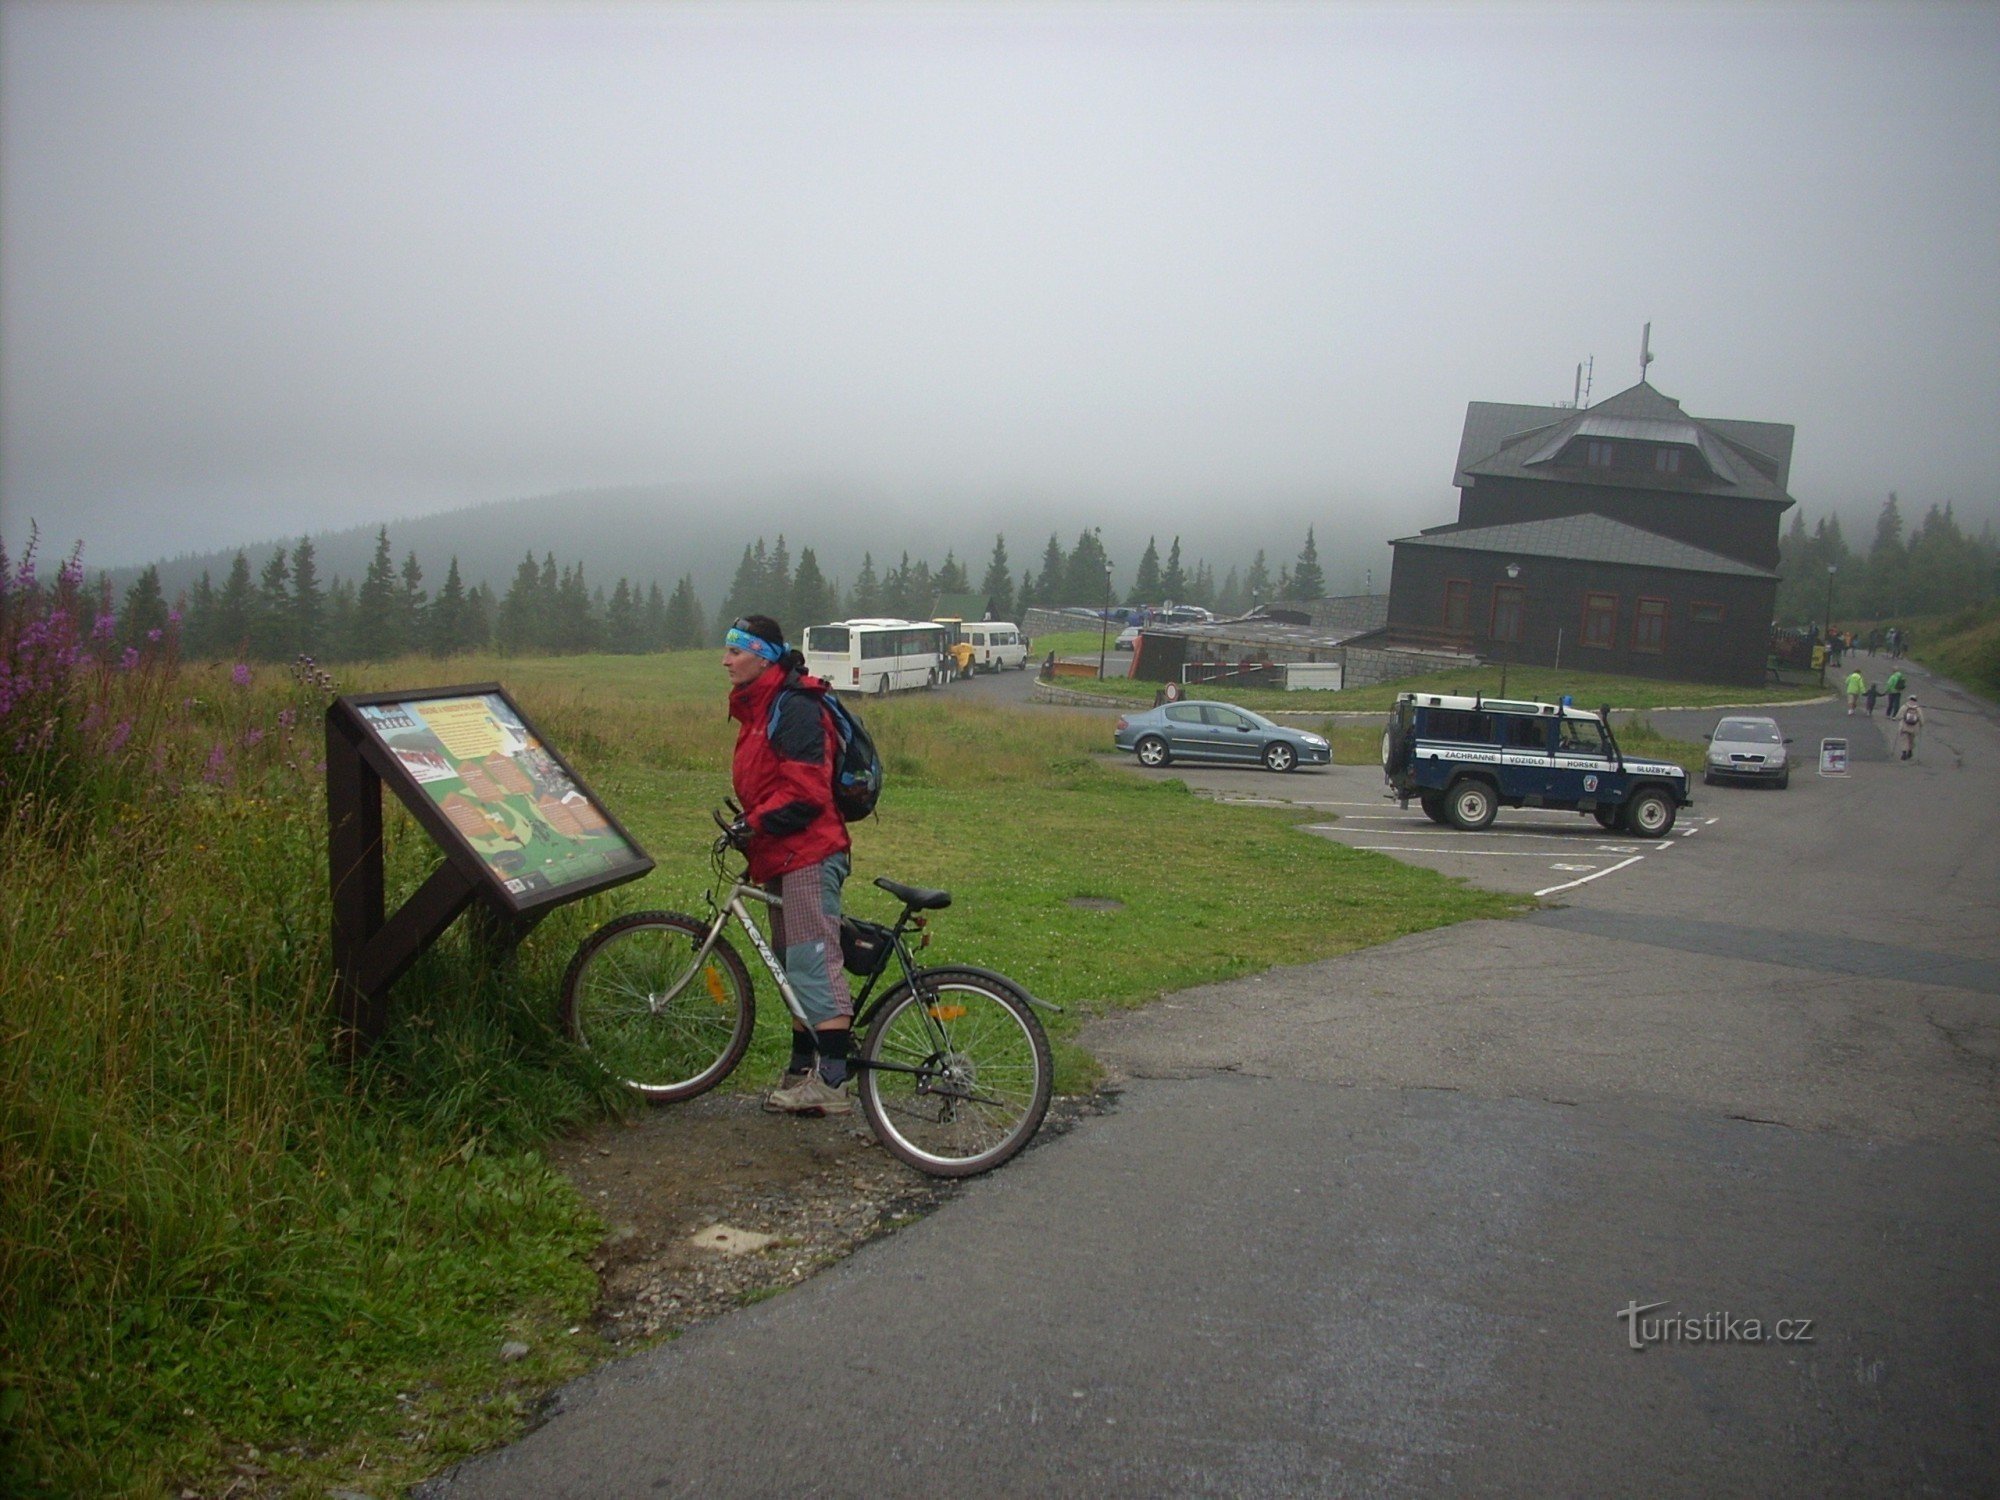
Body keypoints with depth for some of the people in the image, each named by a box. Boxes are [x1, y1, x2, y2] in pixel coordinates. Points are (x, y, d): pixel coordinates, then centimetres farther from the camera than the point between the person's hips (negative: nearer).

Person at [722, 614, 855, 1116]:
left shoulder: (795, 708, -14)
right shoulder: (757, 708, 19)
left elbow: (805, 790, -20)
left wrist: (757, 823, -20)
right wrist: (748, 825, 13)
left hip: (808, 856, -11)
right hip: (783, 857, 11)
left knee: (813, 963, -12)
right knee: (793, 966, 15)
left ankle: (832, 1081, -11)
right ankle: (803, 1068, 23)